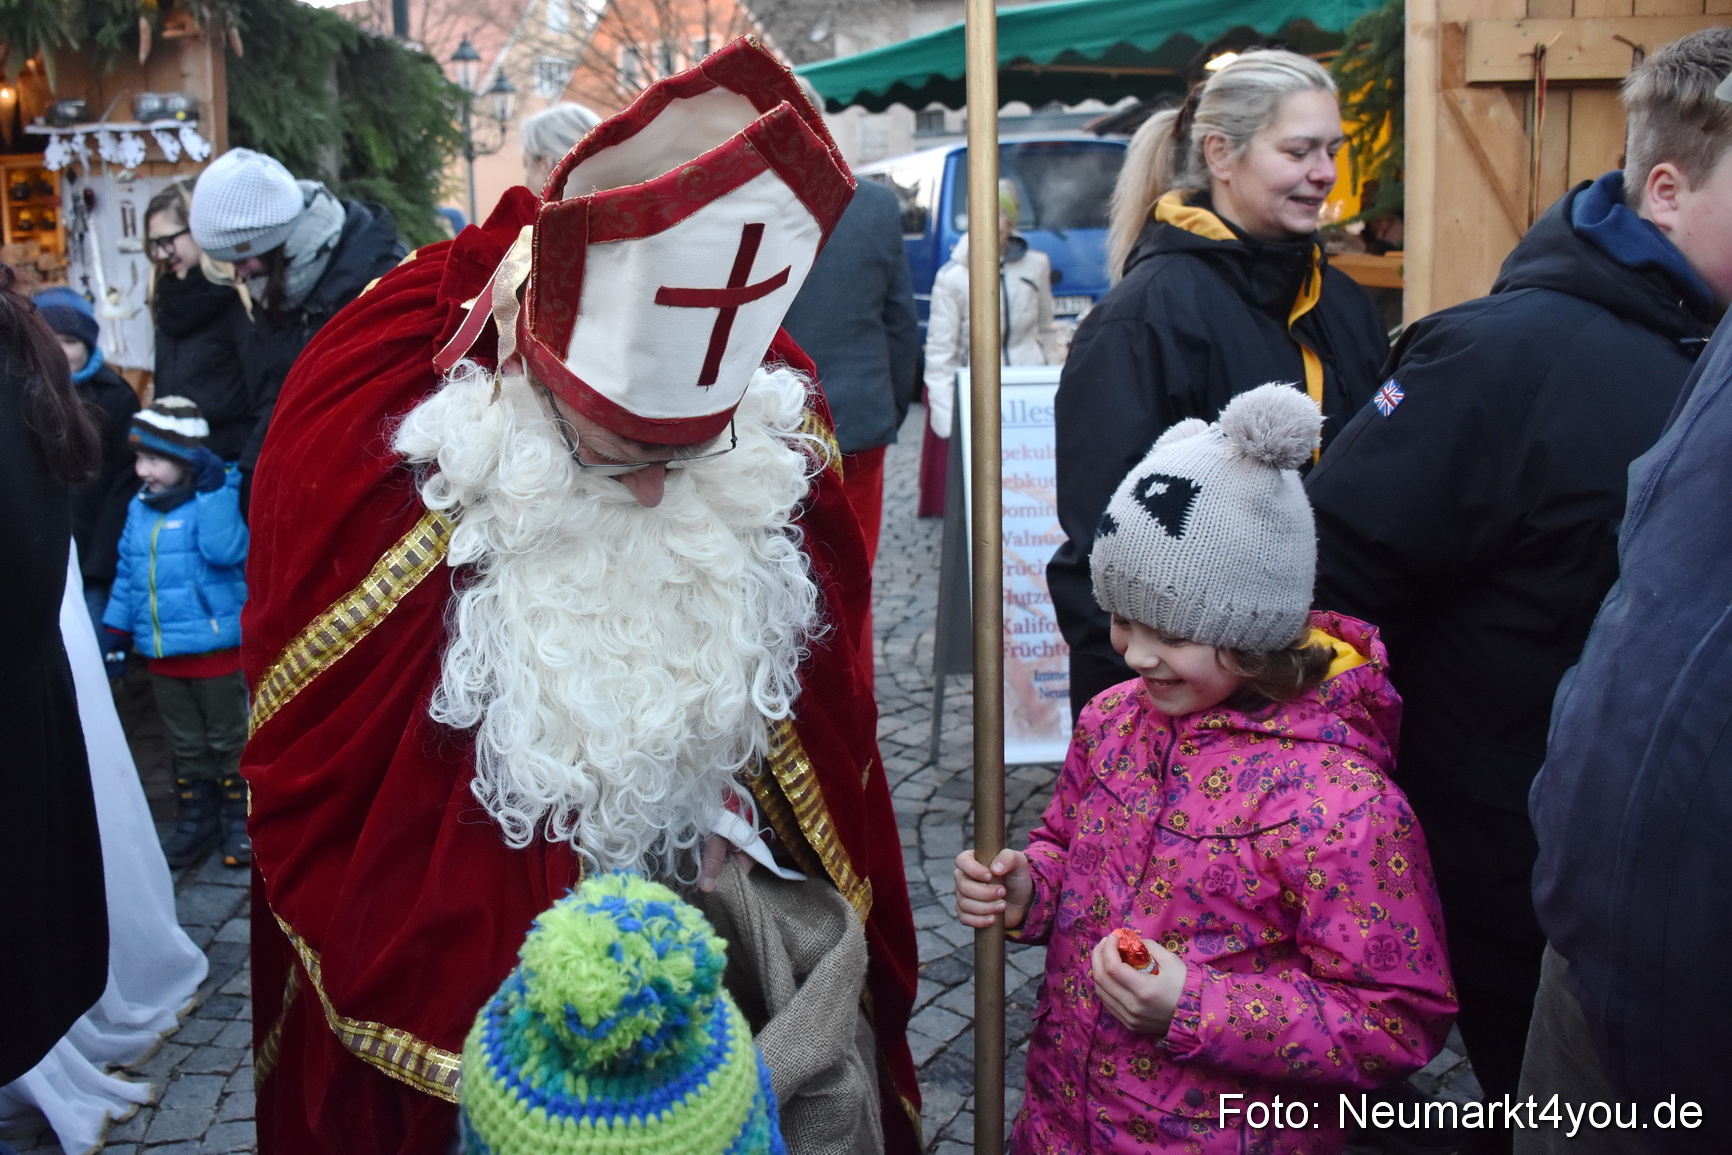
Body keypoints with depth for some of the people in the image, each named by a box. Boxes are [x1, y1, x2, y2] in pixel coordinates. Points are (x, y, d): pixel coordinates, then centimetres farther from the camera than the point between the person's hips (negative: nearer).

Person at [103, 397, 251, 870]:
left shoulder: (213, 502, -12)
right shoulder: (140, 509, 7)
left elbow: (224, 550, -32)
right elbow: (128, 574, 15)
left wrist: (215, 491, -30)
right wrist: (117, 630, 12)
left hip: (216, 648, -6)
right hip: (162, 653, 6)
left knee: (228, 739, 8)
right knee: (186, 745, 16)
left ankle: (238, 821, 20)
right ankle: (195, 819, 28)